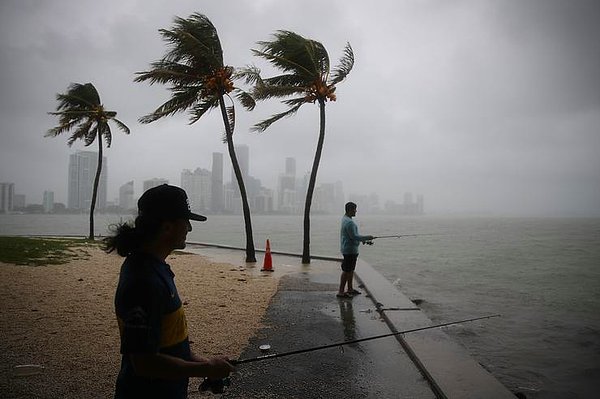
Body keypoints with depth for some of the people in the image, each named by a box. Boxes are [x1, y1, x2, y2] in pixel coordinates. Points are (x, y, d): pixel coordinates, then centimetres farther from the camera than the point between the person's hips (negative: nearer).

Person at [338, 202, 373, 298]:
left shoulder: (345, 219, 13)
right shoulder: (349, 222, -21)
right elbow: (354, 237, -23)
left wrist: (363, 239, 16)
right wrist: (366, 237, -13)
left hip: (351, 250, 11)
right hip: (349, 250, -11)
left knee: (351, 270, 18)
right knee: (346, 270, -6)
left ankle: (350, 289, 28)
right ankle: (341, 292, -1)